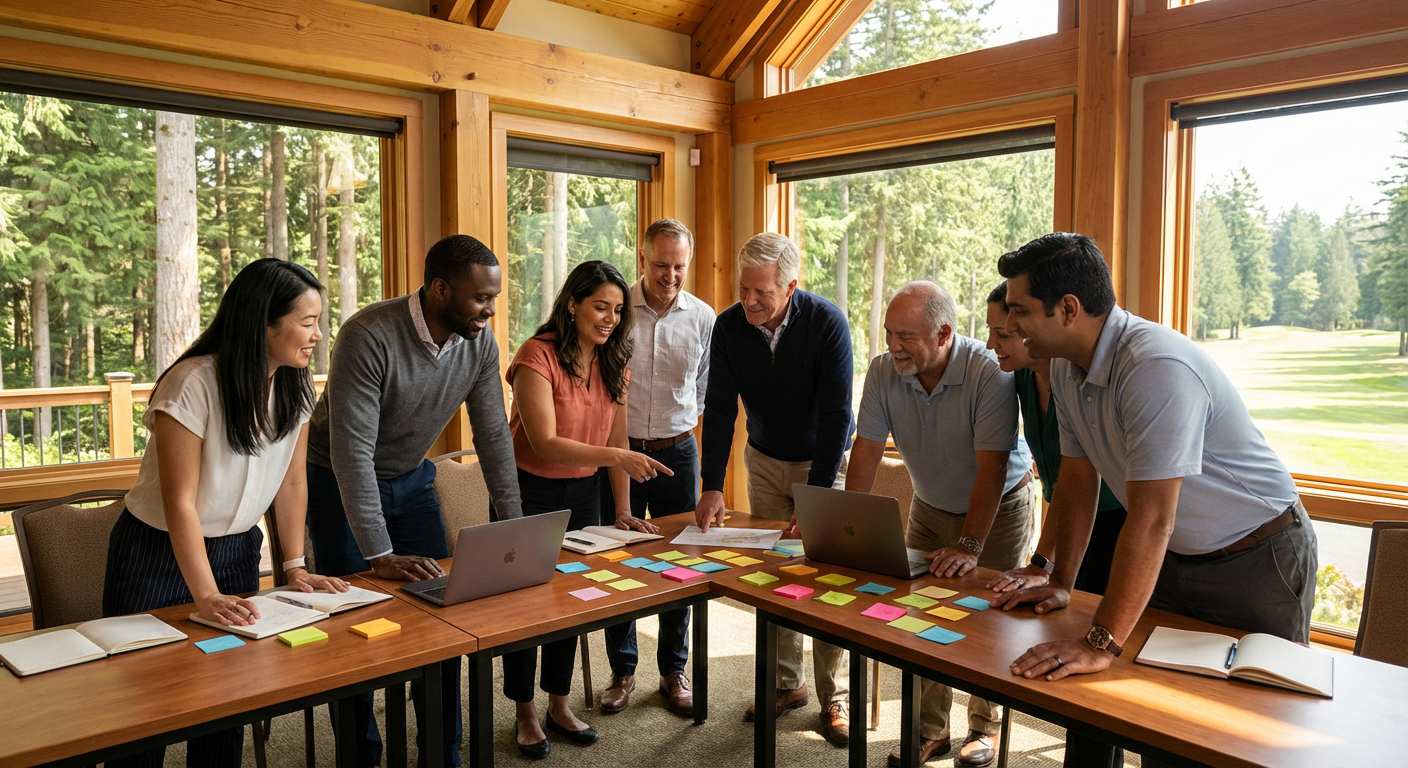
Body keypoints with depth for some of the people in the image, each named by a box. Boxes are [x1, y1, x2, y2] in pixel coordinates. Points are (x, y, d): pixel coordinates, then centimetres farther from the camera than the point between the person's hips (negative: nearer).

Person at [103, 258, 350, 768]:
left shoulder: (296, 386, -6)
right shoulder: (193, 385, -25)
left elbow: (292, 482, 0)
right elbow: (180, 502, -24)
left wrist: (295, 566, -6)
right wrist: (207, 597, -27)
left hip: (237, 549, 5)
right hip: (158, 551, -5)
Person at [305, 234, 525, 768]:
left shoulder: (479, 343, -13)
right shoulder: (369, 337, -32)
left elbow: (493, 436, -6)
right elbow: (352, 452, -34)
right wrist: (380, 557, -35)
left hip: (411, 479, 5)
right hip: (341, 482, -5)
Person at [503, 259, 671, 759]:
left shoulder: (614, 363, 2)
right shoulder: (538, 356, -19)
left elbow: (617, 440, 4)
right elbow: (544, 443, -26)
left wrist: (623, 511, 0)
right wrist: (617, 458, -35)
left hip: (582, 494, 6)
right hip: (528, 492, -5)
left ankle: (559, 704, 27)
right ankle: (525, 713, 21)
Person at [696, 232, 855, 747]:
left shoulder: (827, 323, -23)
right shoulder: (729, 326, -13)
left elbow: (835, 414, -24)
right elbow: (719, 409, -10)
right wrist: (712, 486, -17)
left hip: (825, 459, -3)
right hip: (764, 458, 4)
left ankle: (834, 699, 9)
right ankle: (787, 683, 20)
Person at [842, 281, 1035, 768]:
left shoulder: (990, 374, -30)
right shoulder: (883, 372, -17)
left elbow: (991, 468, -30)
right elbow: (866, 452, -12)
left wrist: (969, 547, -35)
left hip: (999, 508, -4)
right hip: (930, 507, 4)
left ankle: (986, 728, 23)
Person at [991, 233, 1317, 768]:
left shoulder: (1157, 368, -32)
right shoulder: (1066, 367, -5)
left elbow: (1151, 519, -35)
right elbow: (1077, 481, 3)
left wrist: (1103, 644, -35)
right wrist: (1061, 582, 1)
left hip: (1257, 560, -7)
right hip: (1175, 558, 7)